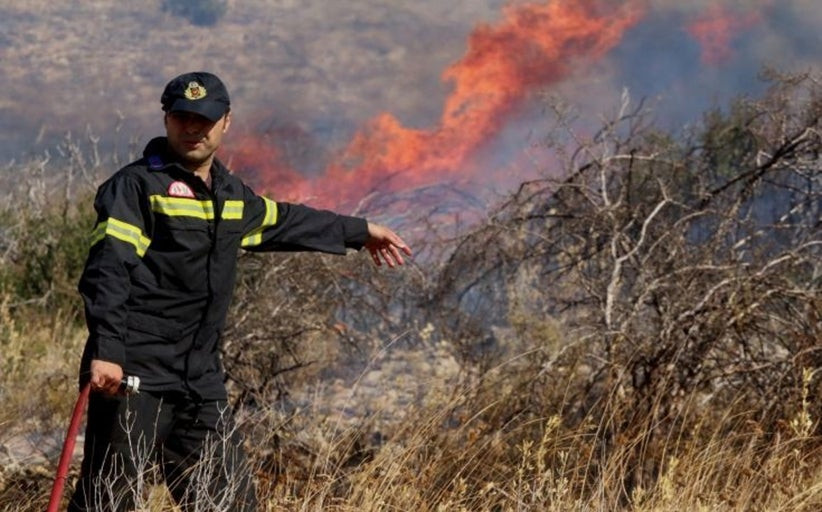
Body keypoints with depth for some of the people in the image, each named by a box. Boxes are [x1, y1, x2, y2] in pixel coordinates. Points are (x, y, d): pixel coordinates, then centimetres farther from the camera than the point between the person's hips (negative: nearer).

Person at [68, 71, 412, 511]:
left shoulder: (232, 196, 19)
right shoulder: (135, 186, -5)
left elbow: (284, 221, 38)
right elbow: (107, 271, -15)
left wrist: (360, 232, 49)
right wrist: (105, 351, -27)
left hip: (200, 383, 8)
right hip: (131, 377, -8)